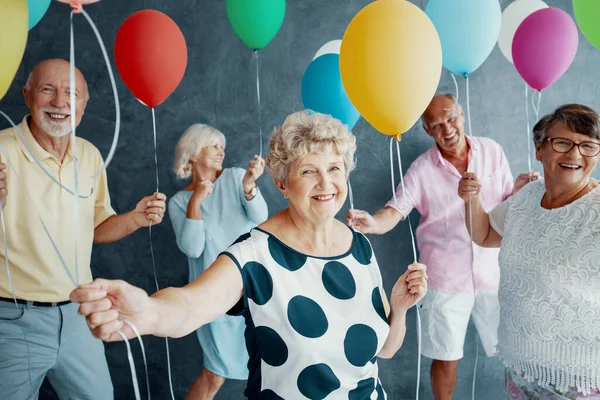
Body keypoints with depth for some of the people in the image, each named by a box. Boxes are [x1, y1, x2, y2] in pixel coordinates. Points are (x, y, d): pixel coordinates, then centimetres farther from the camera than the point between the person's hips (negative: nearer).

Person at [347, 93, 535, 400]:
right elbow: (394, 211, -15)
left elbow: (508, 202, 6)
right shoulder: (422, 170, -8)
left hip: (493, 271, 2)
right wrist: (372, 223, -36)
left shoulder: (492, 151, -1)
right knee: (446, 358, 9)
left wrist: (520, 189, -16)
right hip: (445, 279, -2)